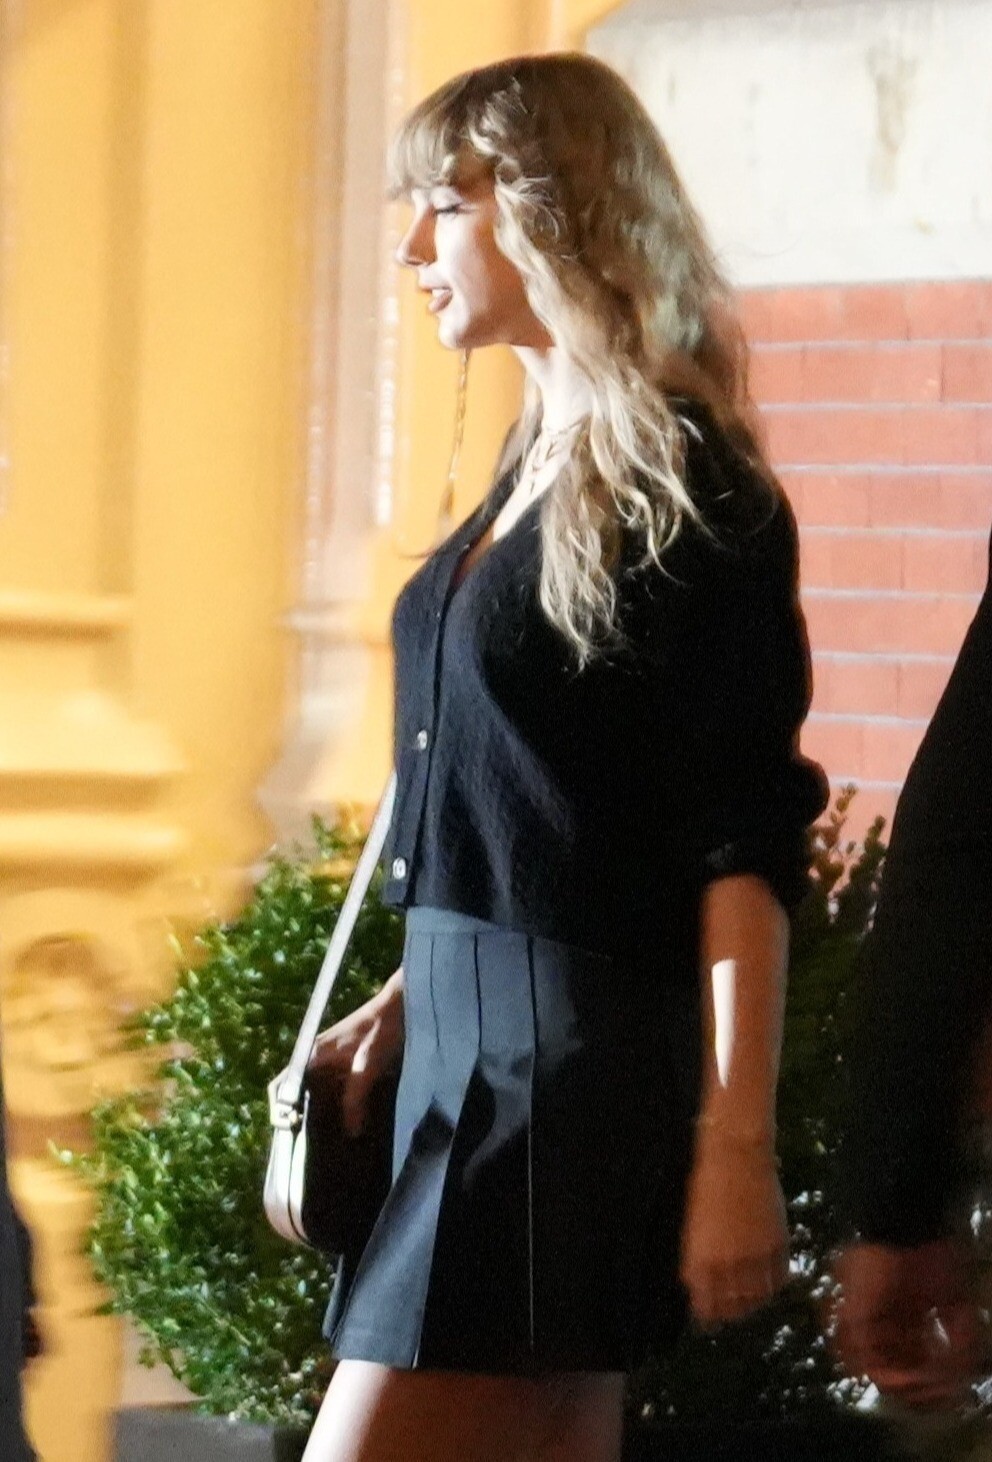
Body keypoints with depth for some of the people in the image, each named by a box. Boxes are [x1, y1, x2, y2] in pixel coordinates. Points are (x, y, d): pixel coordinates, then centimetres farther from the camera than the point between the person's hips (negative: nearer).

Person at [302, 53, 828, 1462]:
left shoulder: (683, 490, -11)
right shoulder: (543, 462, 14)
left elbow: (745, 853, -15)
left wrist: (737, 1148, -19)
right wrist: (403, 1003, 13)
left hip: (575, 1053, -9)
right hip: (474, 1032, 9)